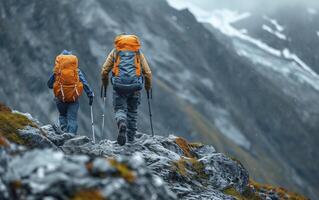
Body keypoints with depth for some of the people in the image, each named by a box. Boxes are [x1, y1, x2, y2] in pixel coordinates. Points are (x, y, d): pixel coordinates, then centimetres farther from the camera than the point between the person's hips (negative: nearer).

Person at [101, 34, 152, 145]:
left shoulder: (115, 52, 14)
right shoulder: (138, 53, 16)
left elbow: (104, 71, 8)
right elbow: (148, 73, 11)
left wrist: (105, 84, 24)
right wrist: (148, 87, 26)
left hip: (119, 86, -1)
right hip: (135, 87, 1)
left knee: (120, 109, 4)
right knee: (132, 111, 17)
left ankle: (122, 124, -30)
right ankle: (131, 138, 19)